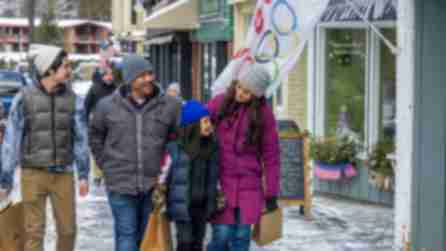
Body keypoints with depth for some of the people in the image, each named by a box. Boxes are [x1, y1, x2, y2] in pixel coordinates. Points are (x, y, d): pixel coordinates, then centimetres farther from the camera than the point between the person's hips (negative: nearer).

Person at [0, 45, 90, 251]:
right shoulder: (24, 98, -6)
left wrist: (83, 174, -4)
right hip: (33, 173, -2)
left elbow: (80, 139, 3)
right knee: (34, 232, 1)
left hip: (63, 174, 2)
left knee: (68, 230, 5)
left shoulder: (72, 100, 1)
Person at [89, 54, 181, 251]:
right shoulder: (107, 106, -1)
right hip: (121, 184, -1)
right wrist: (106, 165, 9)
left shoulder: (169, 105, -3)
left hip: (154, 185, 1)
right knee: (126, 235, -2)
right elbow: (95, 137, 14)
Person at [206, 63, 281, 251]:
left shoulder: (264, 113, -1)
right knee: (222, 234, -6)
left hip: (248, 185, 0)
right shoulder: (220, 103, 0)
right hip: (220, 181, 0)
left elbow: (271, 155, 2)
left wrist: (272, 193, 1)